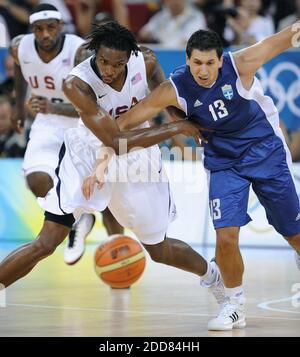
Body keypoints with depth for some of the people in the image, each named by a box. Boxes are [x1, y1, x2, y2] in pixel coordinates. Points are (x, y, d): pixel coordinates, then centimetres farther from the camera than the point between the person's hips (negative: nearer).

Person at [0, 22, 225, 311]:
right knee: (46, 243, -15)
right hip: (87, 156, -3)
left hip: (136, 159, 3)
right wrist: (176, 128, -31)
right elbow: (116, 142, -34)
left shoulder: (145, 61, -19)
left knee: (160, 251, 15)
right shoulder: (77, 84, -32)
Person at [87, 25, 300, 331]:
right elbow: (123, 123, -15)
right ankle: (235, 306, 5)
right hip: (224, 163, 0)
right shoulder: (175, 89, -19)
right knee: (226, 237, -16)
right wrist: (102, 164, -23)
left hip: (266, 152, 0)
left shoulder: (240, 65, -22)